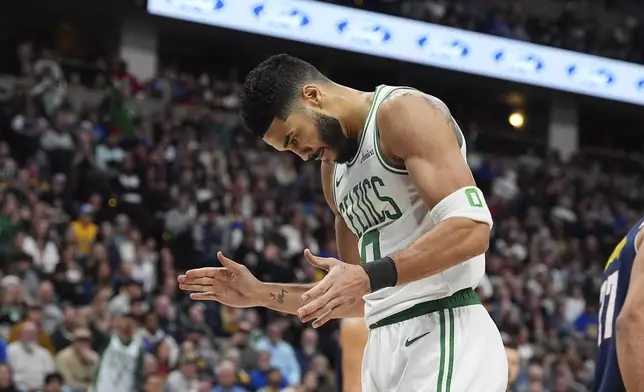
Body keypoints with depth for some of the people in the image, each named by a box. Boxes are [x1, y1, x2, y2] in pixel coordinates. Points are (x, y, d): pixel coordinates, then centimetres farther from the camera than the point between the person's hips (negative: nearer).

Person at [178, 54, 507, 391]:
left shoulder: (400, 112, -6)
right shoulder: (334, 168, 21)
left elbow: (471, 228, -19)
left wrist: (369, 276, -25)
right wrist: (260, 294, 18)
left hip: (444, 336, -9)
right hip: (386, 347, 9)